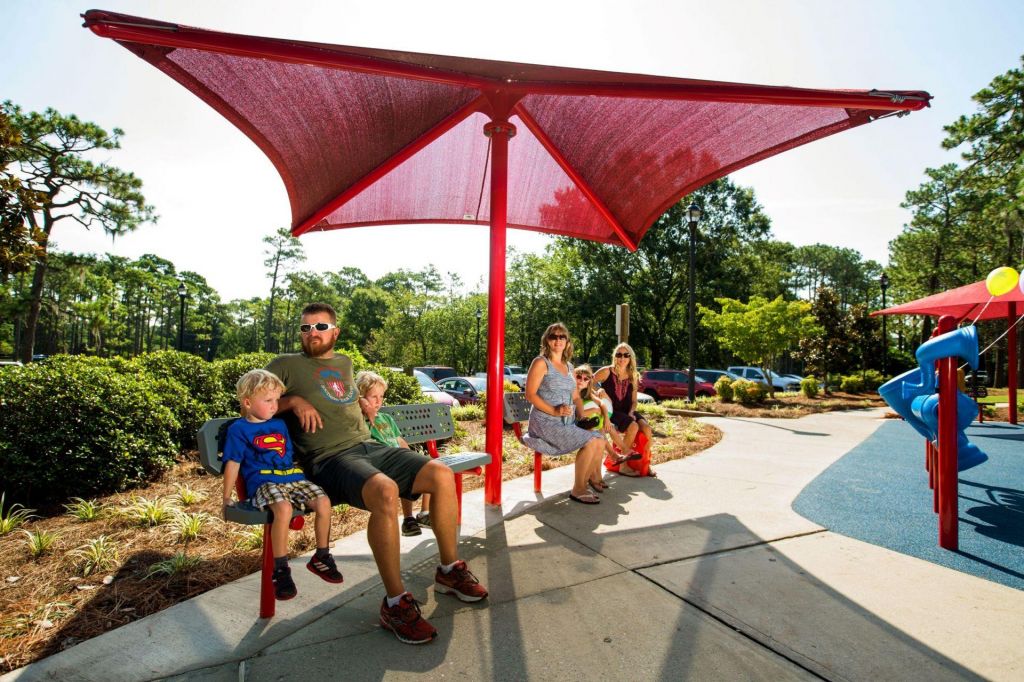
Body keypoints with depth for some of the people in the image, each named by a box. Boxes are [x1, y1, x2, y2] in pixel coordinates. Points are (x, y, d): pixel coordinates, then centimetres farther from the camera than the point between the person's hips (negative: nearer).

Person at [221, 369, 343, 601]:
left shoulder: (280, 424, 20)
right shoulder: (238, 429, 3)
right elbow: (233, 464, 2)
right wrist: (227, 498, 2)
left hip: (292, 477, 6)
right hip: (263, 482, -5)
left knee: (323, 502, -17)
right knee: (284, 509, -36)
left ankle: (321, 557, 3)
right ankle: (280, 570, -18)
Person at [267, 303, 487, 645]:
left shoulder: (344, 362, 25)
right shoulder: (286, 365, 8)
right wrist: (293, 400, -10)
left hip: (369, 446, 7)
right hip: (331, 458, -6)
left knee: (442, 475, -14)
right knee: (385, 492, -39)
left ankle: (450, 570, 4)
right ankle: (395, 603, -23)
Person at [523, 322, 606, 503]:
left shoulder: (568, 366, 16)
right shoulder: (541, 362, -7)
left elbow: (576, 397, 19)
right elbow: (530, 395, -14)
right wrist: (554, 411, -24)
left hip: (567, 422, 7)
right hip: (545, 422, -7)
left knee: (600, 439, -4)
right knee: (590, 442, -19)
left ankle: (592, 477, 21)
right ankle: (578, 490, -5)